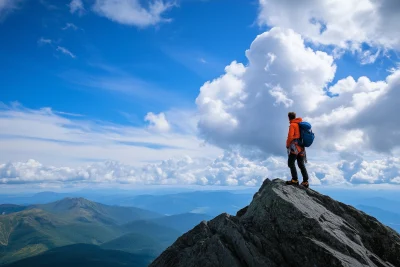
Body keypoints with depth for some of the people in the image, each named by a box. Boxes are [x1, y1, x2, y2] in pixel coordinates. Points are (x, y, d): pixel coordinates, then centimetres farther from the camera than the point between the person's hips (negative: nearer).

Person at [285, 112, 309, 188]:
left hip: (295, 146, -8)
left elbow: (290, 136, -15)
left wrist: (287, 145, -4)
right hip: (301, 147, 8)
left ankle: (295, 180, -16)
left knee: (291, 163, -9)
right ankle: (305, 181, 8)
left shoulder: (292, 125, -7)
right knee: (301, 164, 10)